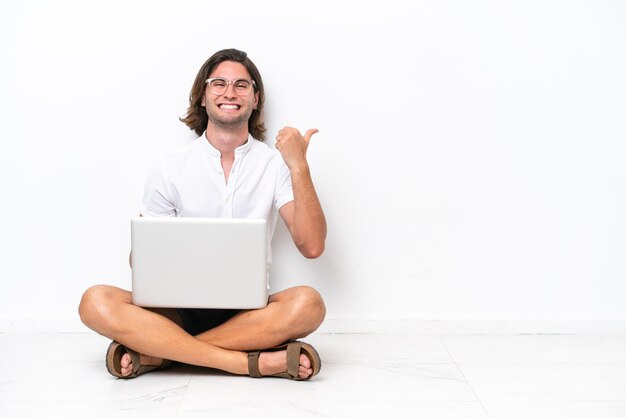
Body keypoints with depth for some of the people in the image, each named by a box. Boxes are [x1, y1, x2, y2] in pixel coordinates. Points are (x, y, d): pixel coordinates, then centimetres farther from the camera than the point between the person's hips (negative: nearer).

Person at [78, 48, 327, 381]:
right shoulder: (170, 171, 6)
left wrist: (298, 166, -15)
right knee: (96, 303, -26)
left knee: (307, 303, -33)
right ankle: (255, 362, -30)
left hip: (248, 312, 0)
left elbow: (311, 246, -7)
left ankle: (156, 353, -26)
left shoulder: (275, 165, 3)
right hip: (180, 310, 1)